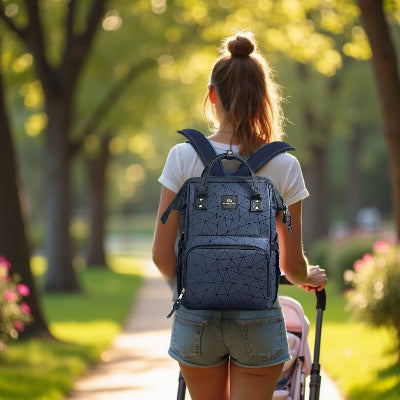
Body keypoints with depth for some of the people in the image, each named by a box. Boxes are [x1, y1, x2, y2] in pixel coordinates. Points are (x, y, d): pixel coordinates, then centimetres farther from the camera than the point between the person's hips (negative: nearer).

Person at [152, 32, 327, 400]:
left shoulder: (183, 157, -5)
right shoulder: (283, 166, -6)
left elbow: (162, 255, -3)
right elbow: (292, 265, -1)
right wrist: (310, 278, 23)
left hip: (196, 315, 1)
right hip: (258, 320, -1)